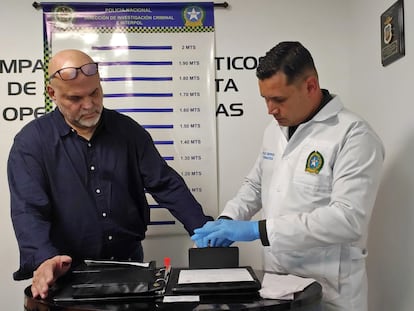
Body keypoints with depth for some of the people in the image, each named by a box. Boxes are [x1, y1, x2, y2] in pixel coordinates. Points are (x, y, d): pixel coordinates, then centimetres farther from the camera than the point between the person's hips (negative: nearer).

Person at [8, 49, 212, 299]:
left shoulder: (128, 130, 3)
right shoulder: (31, 142, -5)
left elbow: (166, 185, 1)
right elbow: (28, 210, -13)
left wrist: (204, 230, -10)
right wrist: (44, 259, -31)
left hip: (130, 262, 2)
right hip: (71, 272, -1)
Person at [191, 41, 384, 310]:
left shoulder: (354, 135, -18)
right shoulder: (274, 130, 5)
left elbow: (348, 217, -26)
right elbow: (256, 185, 17)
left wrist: (258, 229, -27)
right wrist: (227, 220, -2)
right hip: (276, 281, 7)